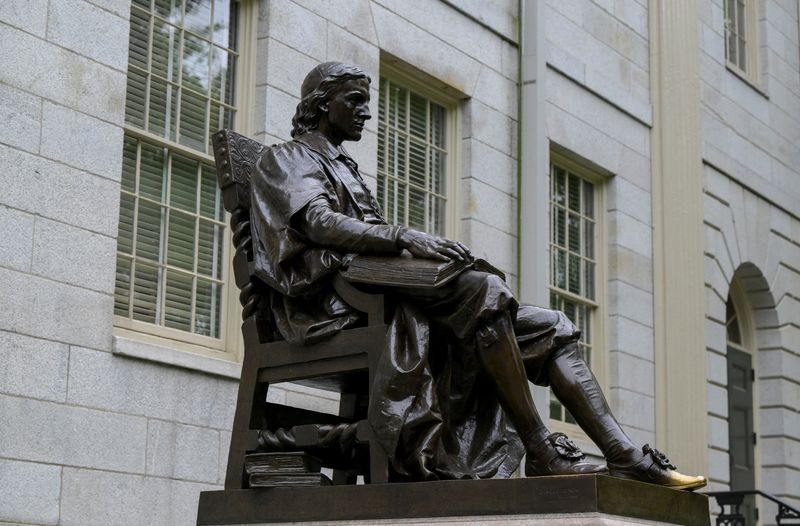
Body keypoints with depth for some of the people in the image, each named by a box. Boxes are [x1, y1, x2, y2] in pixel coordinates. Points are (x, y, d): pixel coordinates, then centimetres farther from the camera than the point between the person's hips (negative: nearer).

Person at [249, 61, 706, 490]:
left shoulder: (346, 167, 34)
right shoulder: (286, 159, 8)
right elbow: (318, 224, -14)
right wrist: (405, 237, -28)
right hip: (338, 297, -8)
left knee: (551, 328, -5)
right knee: (483, 292, -33)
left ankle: (625, 455, -19)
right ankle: (542, 452, -34)